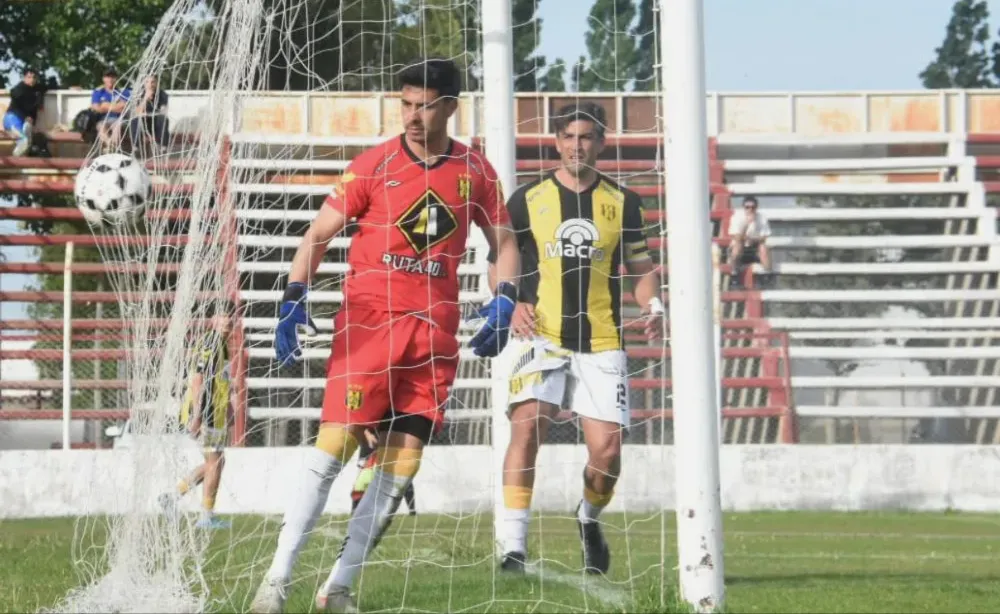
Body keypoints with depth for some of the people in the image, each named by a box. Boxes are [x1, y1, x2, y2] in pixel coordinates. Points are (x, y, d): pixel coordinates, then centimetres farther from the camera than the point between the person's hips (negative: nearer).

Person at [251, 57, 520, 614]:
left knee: (403, 465, 0)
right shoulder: (374, 165, -1)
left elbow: (503, 240, 17)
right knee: (334, 447, -14)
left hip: (434, 333, 3)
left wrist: (503, 300, -1)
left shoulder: (475, 171, 7)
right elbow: (320, 233, 0)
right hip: (368, 320, -3)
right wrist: (295, 297, -13)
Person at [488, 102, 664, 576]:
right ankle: (513, 546, -18)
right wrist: (512, 304, -5)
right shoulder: (528, 199, 5)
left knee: (607, 450, -4)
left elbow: (641, 267, 16)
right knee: (527, 426, -21)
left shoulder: (622, 203, 9)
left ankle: (589, 519, 29)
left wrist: (653, 305, -4)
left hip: (601, 342, 1)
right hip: (540, 336, -1)